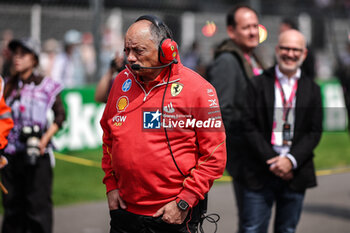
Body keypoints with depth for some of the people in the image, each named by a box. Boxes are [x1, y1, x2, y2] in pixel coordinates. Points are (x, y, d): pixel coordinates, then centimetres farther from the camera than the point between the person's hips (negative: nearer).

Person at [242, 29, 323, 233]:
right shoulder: (258, 84, 2)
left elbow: (315, 132, 4)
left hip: (295, 174, 2)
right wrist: (270, 161, -12)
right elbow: (249, 126, -3)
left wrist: (291, 160, -11)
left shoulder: (312, 90, 9)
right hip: (260, 172, -2)